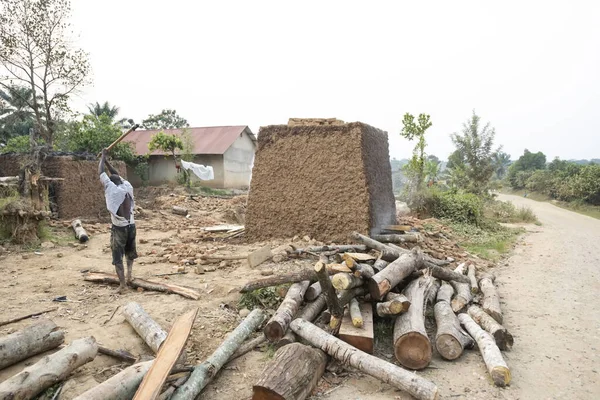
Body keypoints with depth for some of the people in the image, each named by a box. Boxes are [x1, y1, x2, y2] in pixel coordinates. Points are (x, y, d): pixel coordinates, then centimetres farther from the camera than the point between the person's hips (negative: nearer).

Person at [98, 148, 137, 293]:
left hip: (119, 227, -5)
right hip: (131, 225, 5)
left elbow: (101, 172, 1)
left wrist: (103, 156, 13)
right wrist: (106, 161, 25)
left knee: (118, 257, 2)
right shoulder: (128, 187, 3)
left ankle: (122, 284, -2)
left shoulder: (111, 188, -10)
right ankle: (129, 272, 15)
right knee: (130, 251, 26)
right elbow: (117, 175, 20)